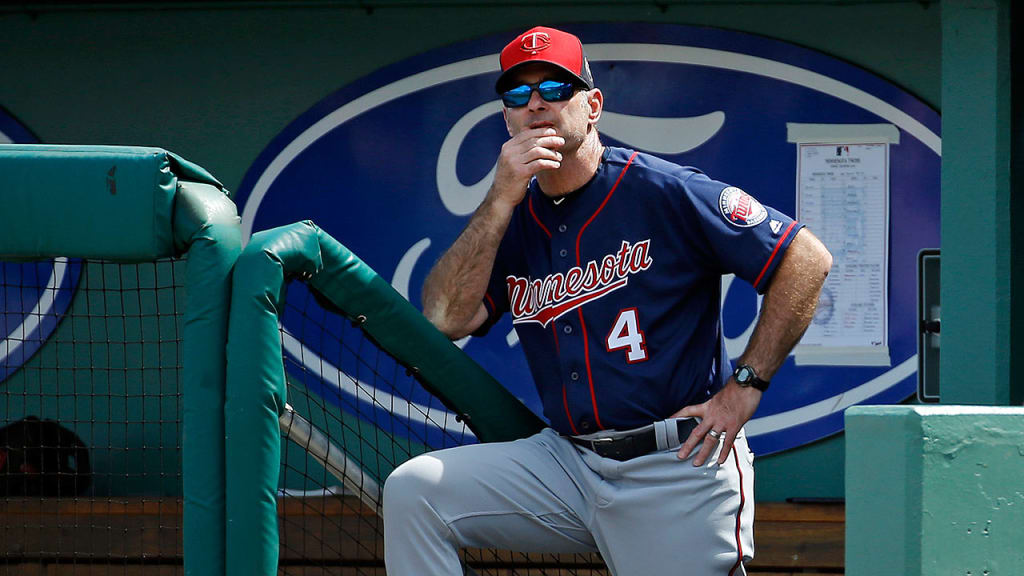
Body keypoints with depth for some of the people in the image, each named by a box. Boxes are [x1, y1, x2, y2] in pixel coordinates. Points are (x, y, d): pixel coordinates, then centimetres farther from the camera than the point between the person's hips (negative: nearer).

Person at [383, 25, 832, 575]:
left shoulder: (663, 192, -7)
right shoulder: (515, 217, 10)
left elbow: (807, 260, -8)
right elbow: (446, 319, -4)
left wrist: (744, 386, -9)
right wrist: (502, 200, -11)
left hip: (681, 471, -5)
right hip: (567, 462, 5)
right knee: (411, 492, -12)